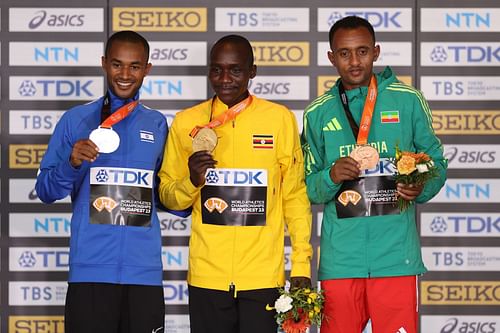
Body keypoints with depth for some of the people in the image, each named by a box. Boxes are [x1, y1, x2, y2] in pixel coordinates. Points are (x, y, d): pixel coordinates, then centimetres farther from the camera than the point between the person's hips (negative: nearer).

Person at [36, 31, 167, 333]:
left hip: (145, 270, 2)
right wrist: (72, 163, -14)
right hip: (91, 269, -2)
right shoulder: (76, 120, 5)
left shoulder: (158, 125, 12)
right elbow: (46, 191, 5)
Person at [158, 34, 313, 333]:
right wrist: (191, 182, -10)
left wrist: (302, 264, 0)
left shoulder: (280, 119, 2)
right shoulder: (187, 122, 5)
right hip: (206, 276, 1)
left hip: (263, 276, -1)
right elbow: (167, 195, 11)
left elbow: (295, 196, 5)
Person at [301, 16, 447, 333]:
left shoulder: (408, 101, 5)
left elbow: (437, 163, 10)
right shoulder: (318, 113, 9)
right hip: (340, 257, 2)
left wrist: (421, 189, -11)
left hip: (396, 255, -1)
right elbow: (308, 188, 11)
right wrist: (331, 177, -11)